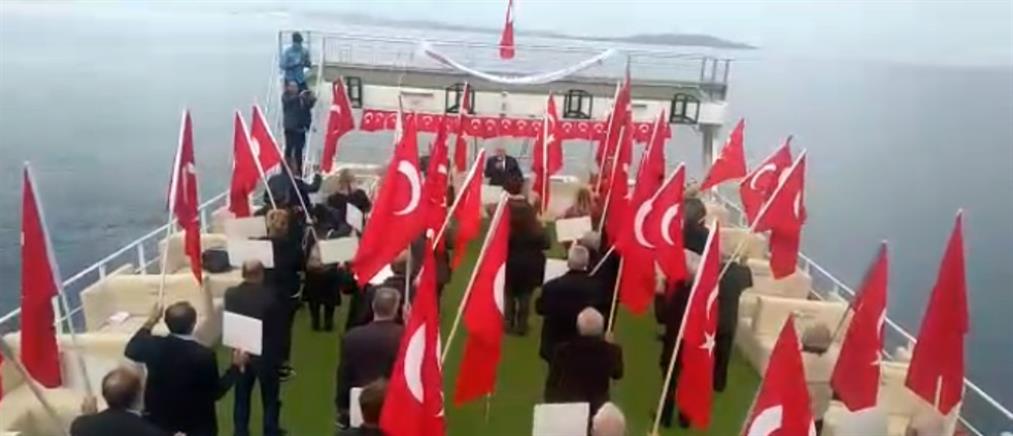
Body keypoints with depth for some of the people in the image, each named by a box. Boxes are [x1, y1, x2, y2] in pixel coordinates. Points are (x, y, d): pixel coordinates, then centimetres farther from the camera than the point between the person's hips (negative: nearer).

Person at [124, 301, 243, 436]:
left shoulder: (154, 345, -17)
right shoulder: (205, 355, -26)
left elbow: (130, 350, 8)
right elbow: (215, 392, -13)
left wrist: (150, 322, 14)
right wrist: (235, 367, -3)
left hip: (158, 419, 4)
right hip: (196, 424, -4)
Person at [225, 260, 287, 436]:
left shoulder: (230, 294, -12)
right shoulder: (271, 296, -23)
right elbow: (279, 328, -14)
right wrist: (280, 354, -1)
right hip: (267, 354, -3)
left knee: (241, 396, 19)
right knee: (270, 398, 14)